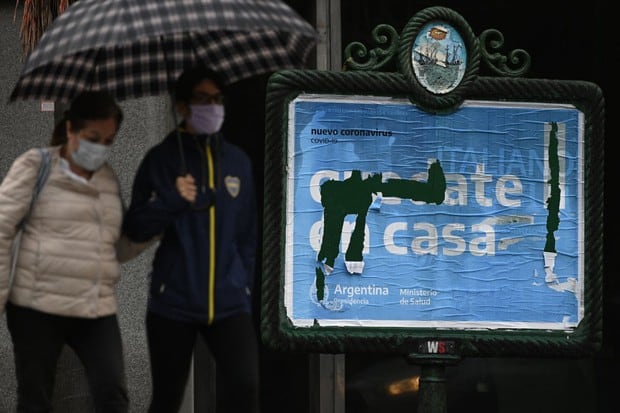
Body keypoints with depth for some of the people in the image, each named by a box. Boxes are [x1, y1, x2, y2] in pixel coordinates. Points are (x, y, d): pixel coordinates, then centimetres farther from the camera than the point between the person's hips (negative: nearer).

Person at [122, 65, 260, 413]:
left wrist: (246, 285, 11)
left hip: (230, 303, 2)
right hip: (173, 302, -1)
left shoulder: (238, 161, 10)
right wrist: (172, 200, -17)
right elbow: (135, 228, -2)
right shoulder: (162, 159, 0)